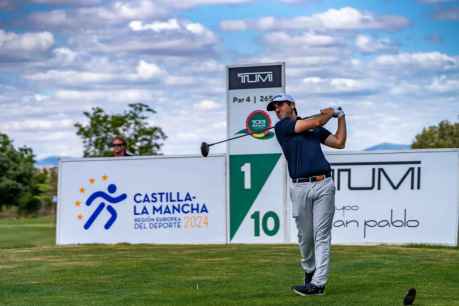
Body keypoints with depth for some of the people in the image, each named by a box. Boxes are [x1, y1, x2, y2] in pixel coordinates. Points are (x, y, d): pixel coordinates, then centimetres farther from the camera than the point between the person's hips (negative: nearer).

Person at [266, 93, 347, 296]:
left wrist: (341, 117, 23)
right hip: (300, 187, -2)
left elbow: (339, 142, 24)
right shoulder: (281, 126, 5)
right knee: (305, 236, 4)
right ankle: (309, 271, 29)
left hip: (323, 185, 2)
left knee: (322, 235, -5)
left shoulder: (315, 128, 21)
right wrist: (329, 112, 18)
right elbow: (316, 122, -1)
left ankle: (318, 283, -8)